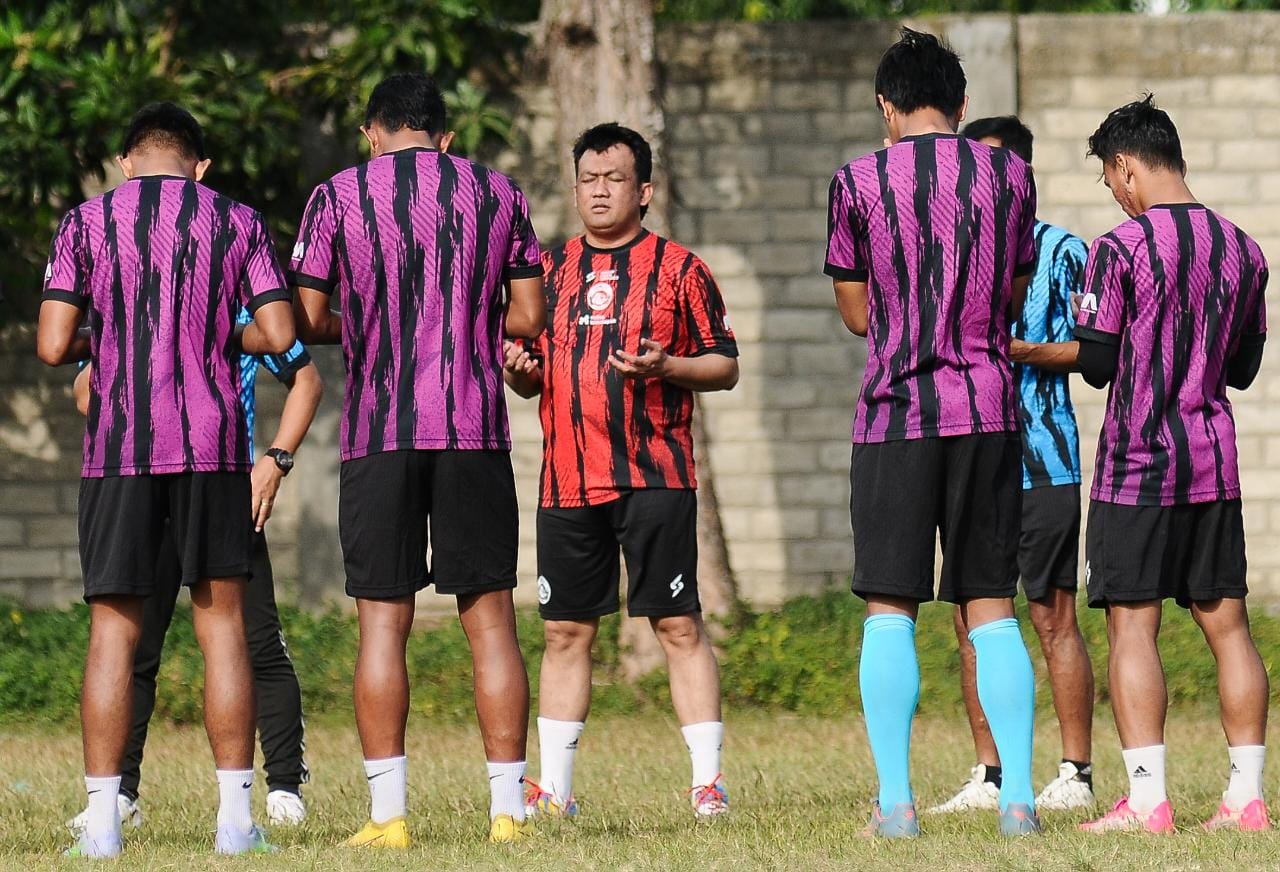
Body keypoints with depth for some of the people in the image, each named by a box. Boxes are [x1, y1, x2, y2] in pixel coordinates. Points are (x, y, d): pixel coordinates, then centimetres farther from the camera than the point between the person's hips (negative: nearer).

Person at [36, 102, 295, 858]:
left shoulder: (87, 222, 2)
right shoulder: (238, 222, 5)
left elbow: (53, 346, -4)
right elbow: (280, 336, -2)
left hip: (119, 451, 0)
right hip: (214, 446, 0)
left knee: (113, 627, 4)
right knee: (222, 622, 6)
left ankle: (103, 817, -1)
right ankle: (236, 816, 3)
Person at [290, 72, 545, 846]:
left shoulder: (339, 196, 2)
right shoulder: (496, 192, 7)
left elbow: (306, 322, 1)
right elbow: (530, 316, 7)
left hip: (379, 435, -1)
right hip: (476, 432, 1)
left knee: (383, 621, 1)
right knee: (490, 615, 4)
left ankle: (388, 813, -3)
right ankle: (509, 807, 1)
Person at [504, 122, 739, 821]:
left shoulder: (678, 268, 3)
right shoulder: (552, 268, 15)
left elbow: (725, 366, 3)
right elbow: (530, 375, 22)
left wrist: (664, 367, -15)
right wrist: (519, 372, -2)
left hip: (654, 475, -4)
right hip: (567, 480, 4)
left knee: (678, 625, -6)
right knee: (565, 631, 6)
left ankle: (707, 779, -3)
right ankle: (553, 786, 12)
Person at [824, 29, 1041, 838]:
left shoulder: (859, 182, -2)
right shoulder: (1009, 175, 5)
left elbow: (857, 314, 6)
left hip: (896, 412, -2)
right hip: (990, 407, 2)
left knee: (890, 610, 1)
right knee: (992, 605, 6)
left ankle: (896, 800, -4)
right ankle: (1019, 795, 1)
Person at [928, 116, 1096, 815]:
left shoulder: (1060, 250, -1)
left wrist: (1028, 352, -17)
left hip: (1042, 462, -6)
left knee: (1053, 619, -4)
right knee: (971, 619, 5)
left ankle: (1075, 776, -1)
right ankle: (988, 777, 11)